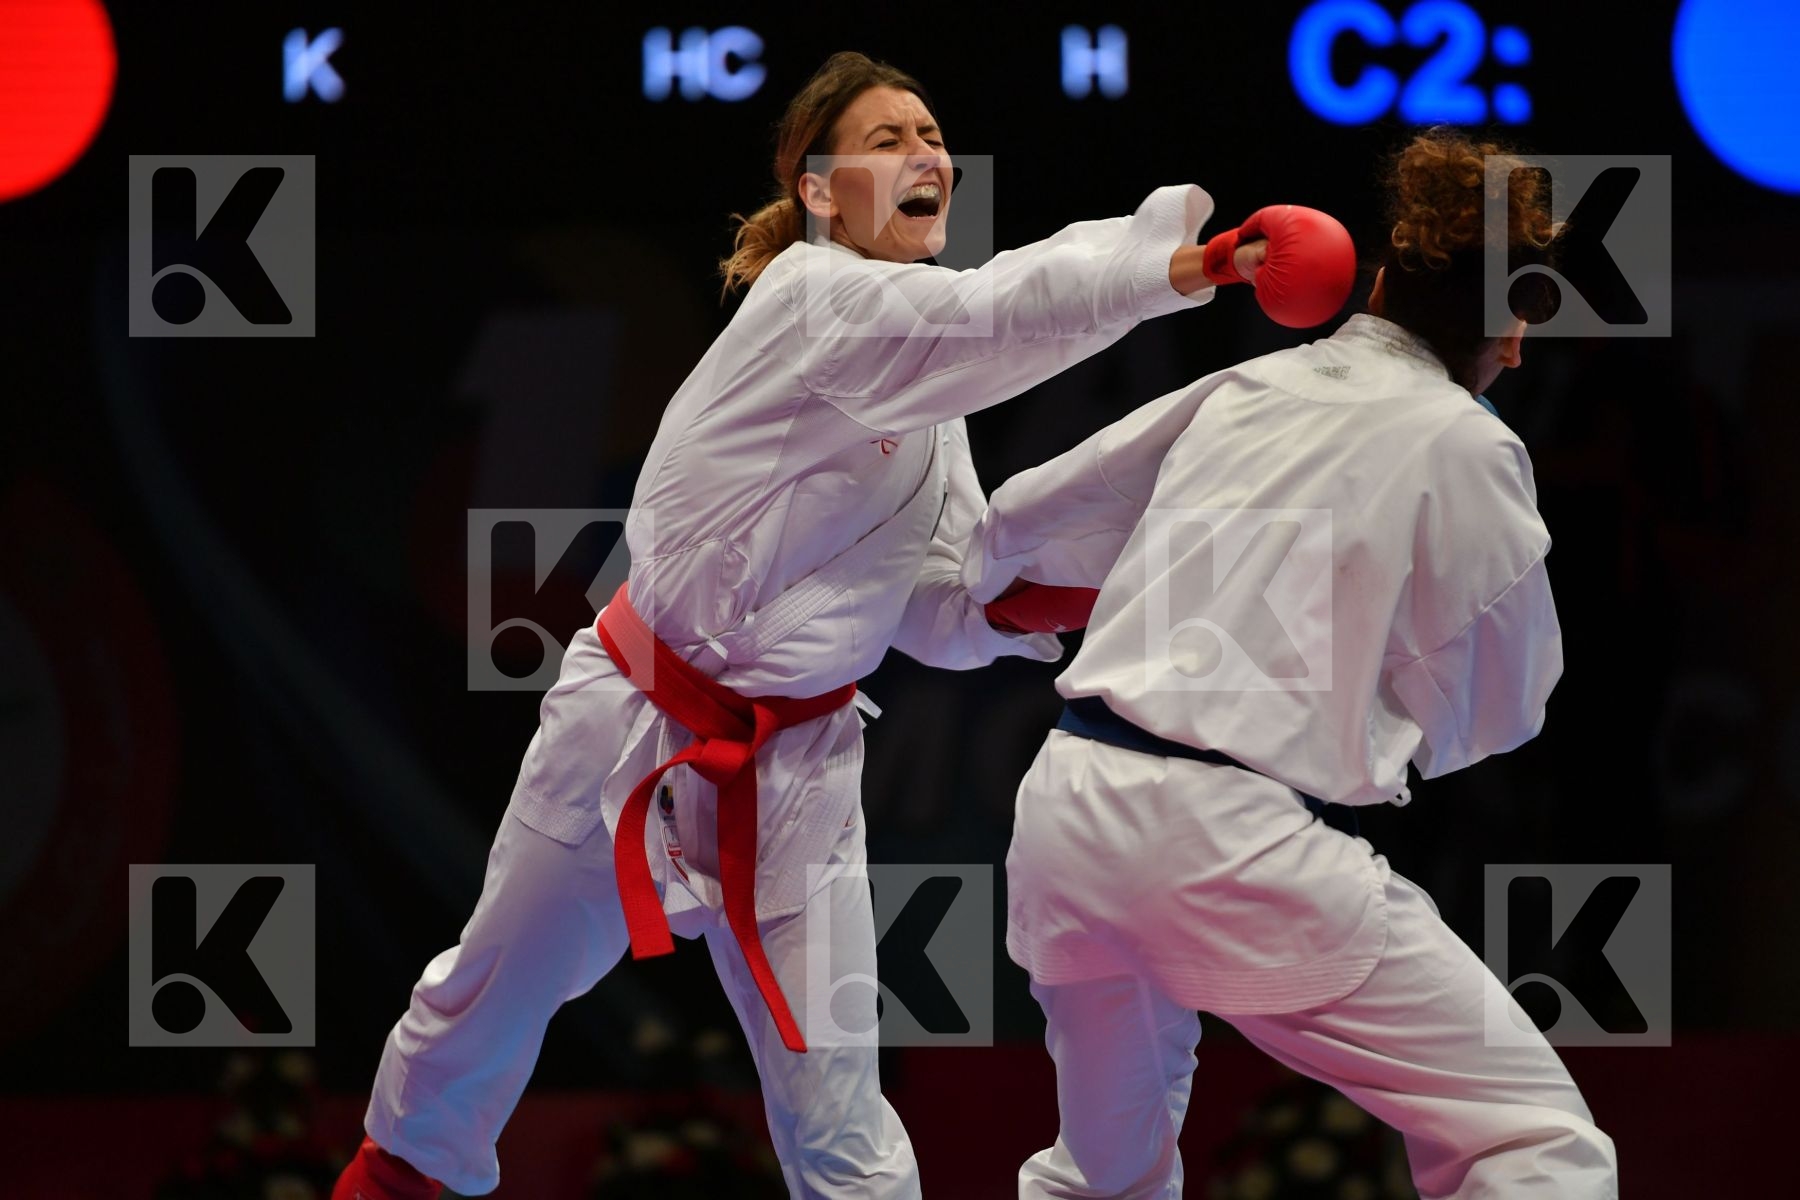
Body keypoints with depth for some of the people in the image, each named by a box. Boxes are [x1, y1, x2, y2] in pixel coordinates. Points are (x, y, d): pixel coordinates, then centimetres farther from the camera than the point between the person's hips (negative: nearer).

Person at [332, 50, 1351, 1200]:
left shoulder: (928, 386, 4)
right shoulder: (811, 298, -19)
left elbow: (936, 616, 5)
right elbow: (995, 313, -38)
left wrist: (1020, 608, -16)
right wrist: (1180, 265, -51)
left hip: (794, 761, 5)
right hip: (639, 721, -5)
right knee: (498, 987, 19)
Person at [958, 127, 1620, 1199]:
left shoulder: (1242, 390, 16)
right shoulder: (1466, 448, -2)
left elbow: (1025, 521, 30)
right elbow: (1493, 715, 6)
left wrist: (983, 572, 52)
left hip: (1066, 811, 7)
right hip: (1236, 845, -7)